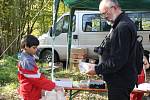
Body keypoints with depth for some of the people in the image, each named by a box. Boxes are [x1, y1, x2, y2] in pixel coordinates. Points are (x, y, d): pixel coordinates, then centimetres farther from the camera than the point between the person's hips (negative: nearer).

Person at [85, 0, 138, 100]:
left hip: (120, 81, -10)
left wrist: (97, 69, -19)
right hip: (121, 79, 10)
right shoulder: (120, 24, 13)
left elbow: (118, 60, -26)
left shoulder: (123, 27, -22)